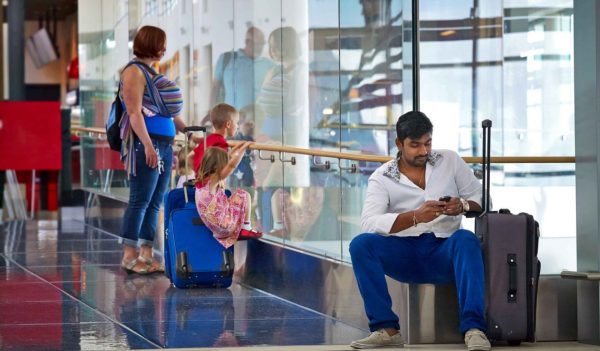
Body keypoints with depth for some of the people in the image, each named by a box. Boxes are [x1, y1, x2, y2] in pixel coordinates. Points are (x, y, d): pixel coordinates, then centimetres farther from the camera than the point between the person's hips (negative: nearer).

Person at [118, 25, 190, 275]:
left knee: (154, 203, 7)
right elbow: (135, 112, -16)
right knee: (140, 200, -8)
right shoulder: (134, 72, -8)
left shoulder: (151, 73, 19)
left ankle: (146, 255, 9)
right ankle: (129, 256, -5)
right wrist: (148, 146, -23)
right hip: (146, 144, -9)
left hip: (163, 144, 9)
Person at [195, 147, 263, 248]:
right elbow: (232, 165, -27)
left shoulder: (202, 179, 5)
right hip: (225, 226, -9)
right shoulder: (214, 181, -19)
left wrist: (235, 151, 25)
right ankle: (246, 229, 7)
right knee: (244, 195, 2)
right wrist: (243, 148, -16)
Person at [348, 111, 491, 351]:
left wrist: (463, 206, -17)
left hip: (444, 252, 0)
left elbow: (481, 198, 8)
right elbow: (368, 223, -16)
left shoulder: (450, 161, 8)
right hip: (404, 255, 0)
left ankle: (473, 328, -41)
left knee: (466, 239, -34)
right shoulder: (381, 178, 1)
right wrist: (415, 216, -30)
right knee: (360, 244, -27)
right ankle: (386, 328, -27)